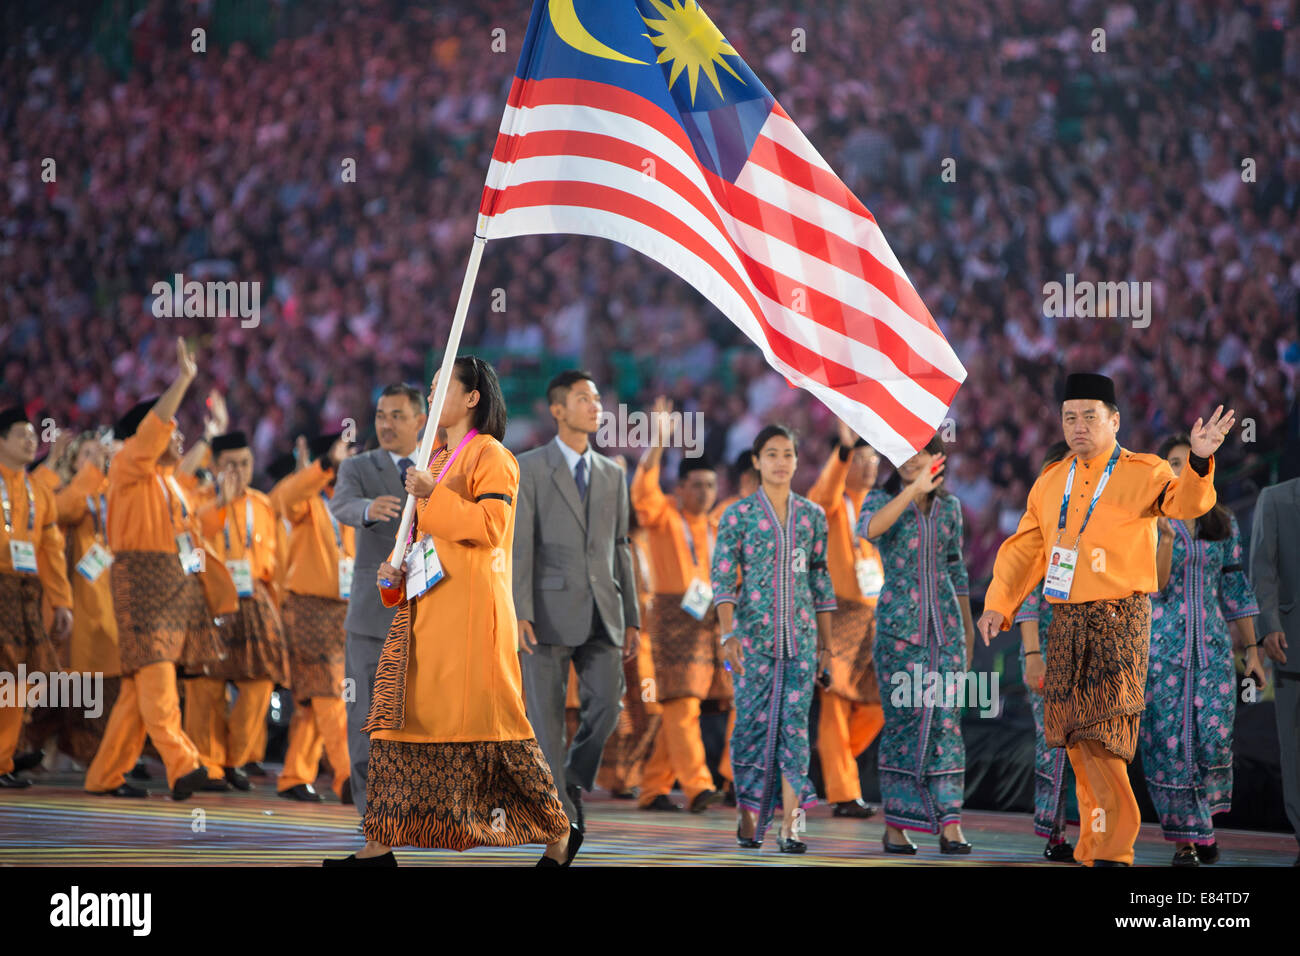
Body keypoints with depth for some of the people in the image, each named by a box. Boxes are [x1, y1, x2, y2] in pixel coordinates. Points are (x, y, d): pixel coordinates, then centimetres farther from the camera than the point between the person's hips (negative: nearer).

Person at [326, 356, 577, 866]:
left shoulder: (490, 456, -5)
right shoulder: (436, 460, 22)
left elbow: (490, 526, -16)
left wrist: (435, 494, -20)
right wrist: (395, 567, 9)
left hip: (469, 607, -9)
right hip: (424, 606, 9)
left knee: (486, 718, -8)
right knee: (398, 711, 0)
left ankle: (558, 832, 3)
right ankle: (382, 843, -1)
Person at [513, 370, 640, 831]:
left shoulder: (612, 476, 14)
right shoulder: (529, 468, -1)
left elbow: (620, 550, 15)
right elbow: (519, 546, -7)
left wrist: (631, 620, 10)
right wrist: (519, 615, -16)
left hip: (601, 614, 4)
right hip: (549, 610, -4)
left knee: (606, 704, -8)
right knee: (547, 715, -3)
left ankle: (574, 781, 16)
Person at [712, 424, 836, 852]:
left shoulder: (812, 515, 10)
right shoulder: (738, 515, 1)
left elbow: (820, 581, 14)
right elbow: (722, 579, -3)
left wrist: (825, 641, 13)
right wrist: (728, 634, -14)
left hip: (800, 634, 2)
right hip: (753, 632, -2)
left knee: (796, 723, -7)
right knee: (753, 721, 0)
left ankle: (790, 825, -10)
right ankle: (748, 815, 16)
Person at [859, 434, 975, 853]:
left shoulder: (949, 506, 11)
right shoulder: (881, 499, 1)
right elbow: (868, 530, -24)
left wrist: (968, 624, 19)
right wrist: (913, 490, -27)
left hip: (945, 622, 3)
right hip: (899, 625, -3)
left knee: (947, 718, -5)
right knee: (902, 718, -4)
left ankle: (949, 825, -7)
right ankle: (895, 826, 2)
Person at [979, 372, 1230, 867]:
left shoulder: (1143, 473, -1)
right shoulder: (1050, 483, 13)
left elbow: (1186, 501, -20)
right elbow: (1024, 549, 13)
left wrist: (1199, 461, -40)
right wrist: (997, 604, 0)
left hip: (1121, 621, -5)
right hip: (1066, 621, 5)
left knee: (1102, 736, -12)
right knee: (1078, 738, 6)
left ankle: (1111, 849, -6)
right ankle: (1095, 844, 17)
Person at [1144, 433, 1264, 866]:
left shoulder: (1222, 524, 10)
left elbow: (1236, 590, 13)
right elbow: (1154, 587, -8)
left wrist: (1251, 650, 10)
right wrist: (1166, 536, -22)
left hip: (1212, 642, 2)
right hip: (1163, 643, -2)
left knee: (1215, 734, -9)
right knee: (1170, 736, -6)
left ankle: (1204, 820, 14)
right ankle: (1185, 836, 0)